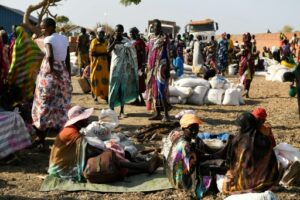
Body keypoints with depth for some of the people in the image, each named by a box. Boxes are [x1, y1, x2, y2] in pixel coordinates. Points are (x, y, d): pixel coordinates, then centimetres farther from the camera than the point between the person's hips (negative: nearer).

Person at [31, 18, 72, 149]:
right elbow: (68, 60, 10)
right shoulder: (64, 38, 9)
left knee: (45, 105, 2)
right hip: (63, 74, 6)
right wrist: (68, 77, 14)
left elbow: (50, 56, -30)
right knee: (61, 105, 13)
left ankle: (41, 138, 7)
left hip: (49, 75, -6)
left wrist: (51, 69, -17)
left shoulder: (48, 39, -11)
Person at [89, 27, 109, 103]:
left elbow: (108, 53, 13)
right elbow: (92, 53, -6)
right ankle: (95, 95, 5)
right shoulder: (94, 41, 0)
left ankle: (105, 95, 3)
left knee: (105, 79, -1)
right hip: (96, 62, -3)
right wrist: (102, 53, -12)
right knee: (96, 78, -1)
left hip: (104, 63, 3)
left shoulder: (106, 42, 11)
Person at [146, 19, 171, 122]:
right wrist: (149, 66, 15)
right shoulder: (151, 38, 14)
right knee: (154, 89, 7)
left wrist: (168, 69, -13)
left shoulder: (164, 38, -5)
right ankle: (157, 113, 14)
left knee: (161, 90, -12)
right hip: (152, 67, 7)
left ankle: (166, 114, -10)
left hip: (161, 66, -7)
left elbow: (167, 54, -8)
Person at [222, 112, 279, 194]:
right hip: (262, 181, 2)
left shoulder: (238, 140, -15)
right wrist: (270, 182, 11)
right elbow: (272, 163, -1)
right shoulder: (265, 140, -9)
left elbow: (232, 161, -3)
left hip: (244, 181, -2)